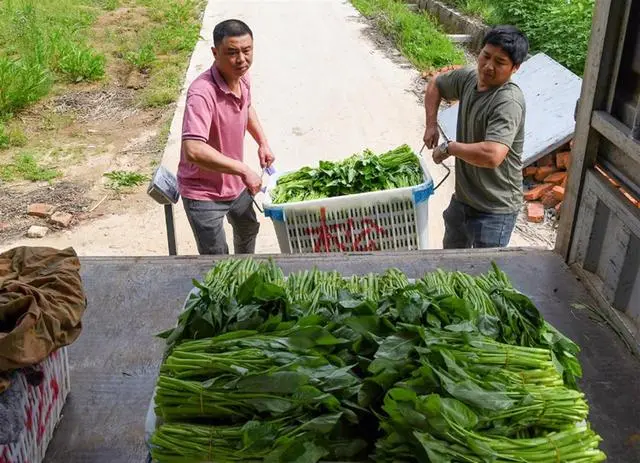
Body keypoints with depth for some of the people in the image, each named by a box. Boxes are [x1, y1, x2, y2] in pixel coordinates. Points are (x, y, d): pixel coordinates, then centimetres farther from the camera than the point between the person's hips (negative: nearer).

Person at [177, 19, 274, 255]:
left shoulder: (243, 79, -6)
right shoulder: (202, 93, -34)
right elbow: (193, 150, -44)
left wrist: (262, 142, 7)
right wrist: (244, 170, -40)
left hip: (235, 184, 9)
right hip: (203, 193, -9)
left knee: (248, 229, 33)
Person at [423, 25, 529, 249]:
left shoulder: (508, 102, -27)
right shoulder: (469, 77, -3)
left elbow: (492, 156, -40)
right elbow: (435, 85, 18)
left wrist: (449, 148, -24)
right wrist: (431, 125, 5)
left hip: (494, 209, -8)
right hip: (462, 197, 8)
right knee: (451, 254, 27)